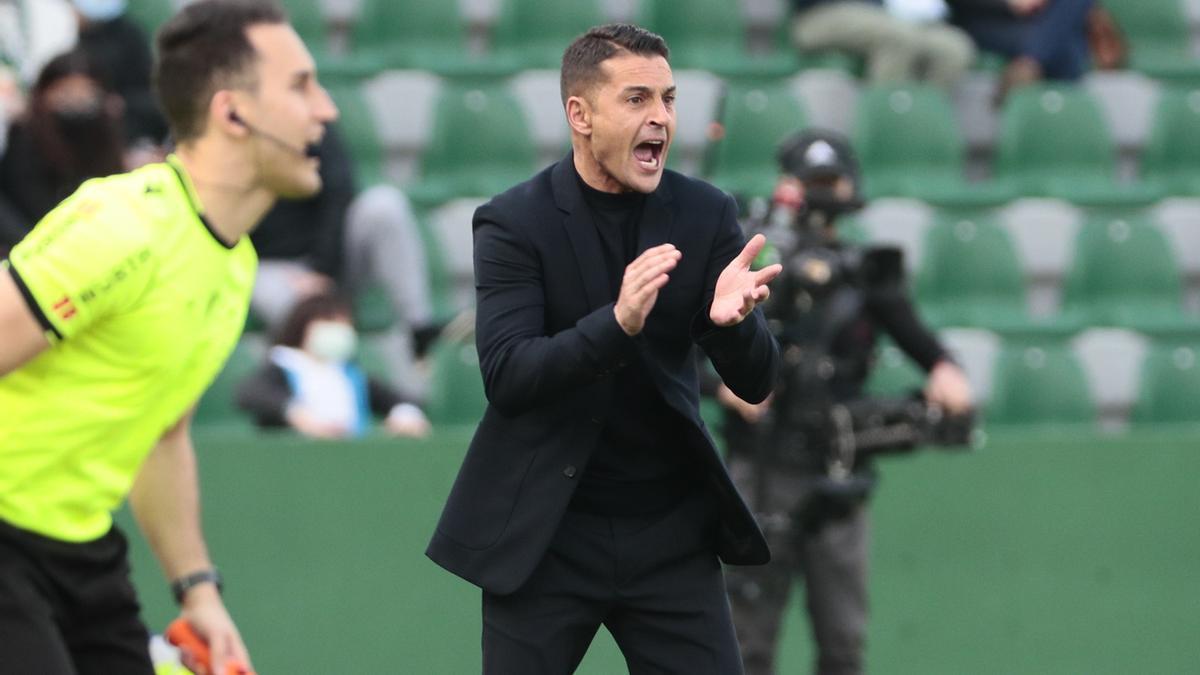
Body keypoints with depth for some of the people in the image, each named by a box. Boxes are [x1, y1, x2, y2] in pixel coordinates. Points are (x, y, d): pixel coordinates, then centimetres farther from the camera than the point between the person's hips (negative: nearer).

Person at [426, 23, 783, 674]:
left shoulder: (705, 213, 0)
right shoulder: (514, 222, -9)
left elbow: (754, 382, -2)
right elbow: (505, 377, -18)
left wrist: (731, 320, -26)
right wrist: (618, 322, -34)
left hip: (671, 528, 3)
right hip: (545, 532, -2)